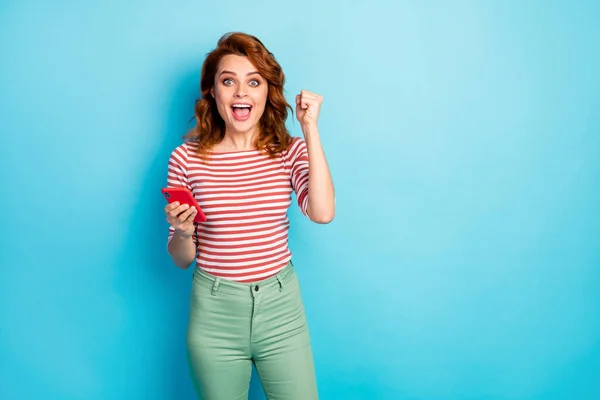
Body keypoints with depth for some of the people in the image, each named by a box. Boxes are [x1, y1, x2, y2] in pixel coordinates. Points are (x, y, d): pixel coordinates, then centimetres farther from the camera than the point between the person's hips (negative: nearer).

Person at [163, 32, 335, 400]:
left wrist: (311, 128, -19)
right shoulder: (186, 158, -6)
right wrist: (182, 232, -21)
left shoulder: (291, 151, -3)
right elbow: (181, 259, 2)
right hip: (215, 313, 0)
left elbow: (322, 213, -22)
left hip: (281, 306, 1)